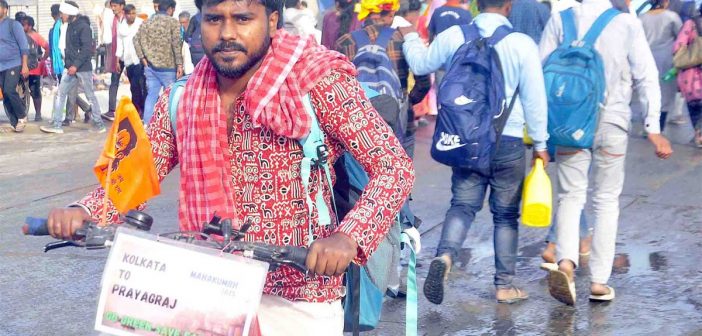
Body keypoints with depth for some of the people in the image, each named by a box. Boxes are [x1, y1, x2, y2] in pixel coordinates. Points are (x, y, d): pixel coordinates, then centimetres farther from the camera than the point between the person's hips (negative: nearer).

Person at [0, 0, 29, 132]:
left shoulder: (13, 24, -4)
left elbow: (24, 46, -6)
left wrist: (24, 66, -12)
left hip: (13, 64, -6)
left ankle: (22, 116, -1)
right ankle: (15, 122, 11)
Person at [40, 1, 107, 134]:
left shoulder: (83, 26, -12)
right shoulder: (70, 26, 13)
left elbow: (87, 48, -19)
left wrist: (76, 65, -23)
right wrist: (67, 63, 9)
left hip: (83, 68, -8)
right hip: (70, 67, 8)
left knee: (90, 95, 0)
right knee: (60, 94, 3)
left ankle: (98, 124, 10)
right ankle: (56, 124, 5)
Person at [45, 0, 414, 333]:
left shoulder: (317, 82, -12)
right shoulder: (180, 101, 2)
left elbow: (394, 167, -15)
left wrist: (347, 238, -32)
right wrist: (82, 213, -16)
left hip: (296, 303, -4)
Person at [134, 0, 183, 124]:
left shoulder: (147, 22, 11)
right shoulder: (173, 22, -5)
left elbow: (137, 40, 4)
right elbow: (177, 44, -12)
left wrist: (142, 57, 5)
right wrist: (179, 64, -11)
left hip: (150, 65, 5)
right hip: (167, 67, -5)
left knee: (151, 95, 9)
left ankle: (147, 124, 7)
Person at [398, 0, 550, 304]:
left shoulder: (453, 37, -2)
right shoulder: (522, 44, -8)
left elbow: (420, 64, 15)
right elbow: (534, 99, -3)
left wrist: (410, 36, 34)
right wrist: (540, 143, 7)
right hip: (508, 141, -2)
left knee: (462, 205, 9)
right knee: (506, 214, 10)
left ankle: (444, 256, -18)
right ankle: (505, 285, 17)